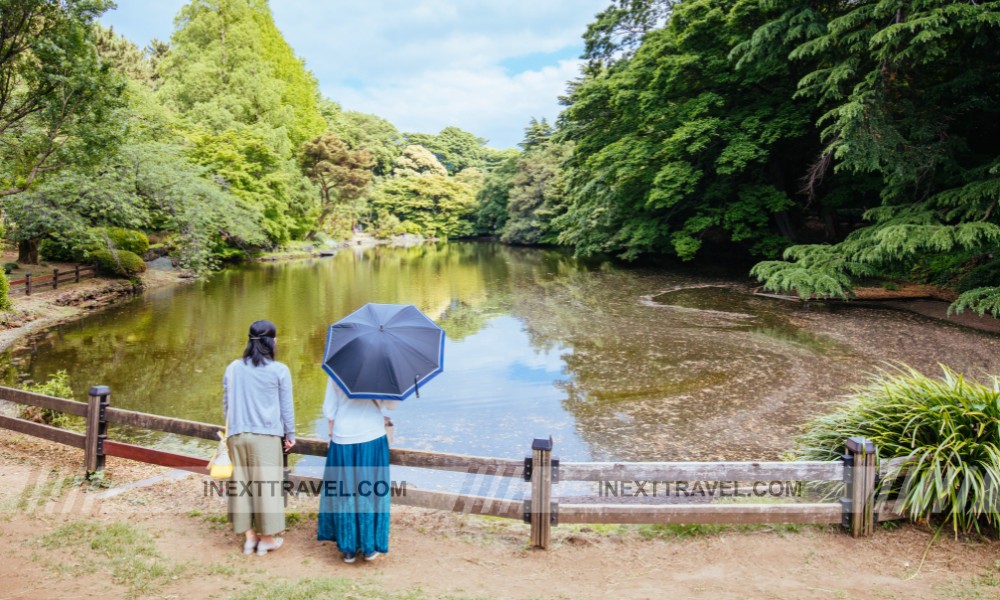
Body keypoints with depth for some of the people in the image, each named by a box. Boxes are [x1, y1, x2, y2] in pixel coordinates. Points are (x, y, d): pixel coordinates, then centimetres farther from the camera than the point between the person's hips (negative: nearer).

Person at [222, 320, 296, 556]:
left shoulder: (233, 368, 4)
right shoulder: (279, 371, -6)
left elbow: (226, 402, 10)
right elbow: (286, 406, -1)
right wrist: (290, 434, 11)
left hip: (237, 435, 4)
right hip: (266, 436, -4)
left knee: (242, 482, 13)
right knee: (266, 483, 6)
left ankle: (249, 536, 21)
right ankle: (267, 538, 16)